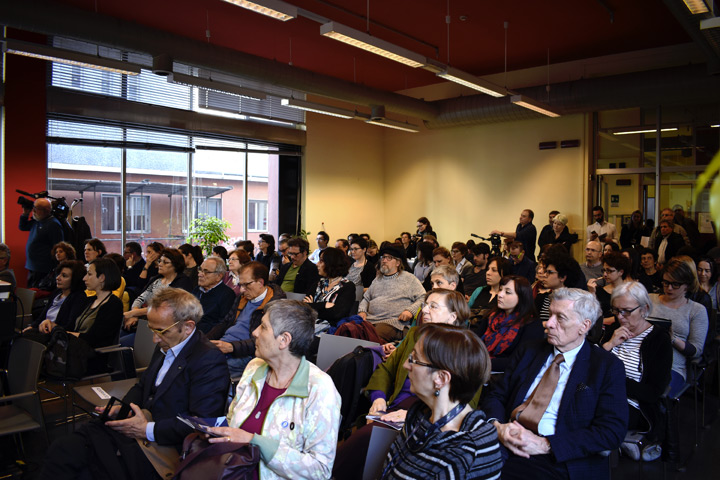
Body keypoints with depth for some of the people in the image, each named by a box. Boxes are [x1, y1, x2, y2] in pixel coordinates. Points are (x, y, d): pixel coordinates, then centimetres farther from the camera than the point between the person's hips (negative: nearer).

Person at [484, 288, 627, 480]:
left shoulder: (608, 367, 2)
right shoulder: (528, 351, 14)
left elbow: (612, 431, -6)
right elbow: (496, 395, 14)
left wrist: (545, 445, -13)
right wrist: (498, 426, -9)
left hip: (558, 462, -3)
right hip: (508, 451, 3)